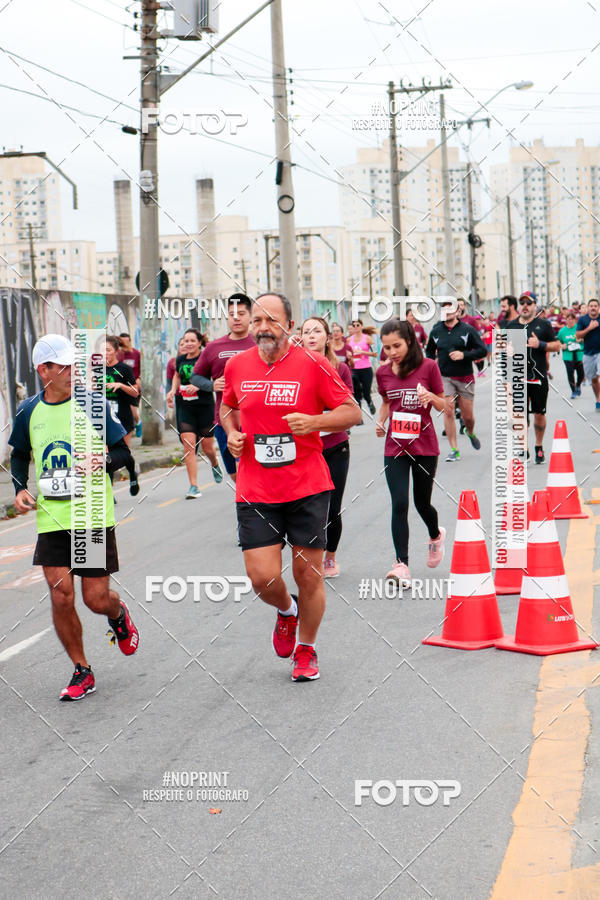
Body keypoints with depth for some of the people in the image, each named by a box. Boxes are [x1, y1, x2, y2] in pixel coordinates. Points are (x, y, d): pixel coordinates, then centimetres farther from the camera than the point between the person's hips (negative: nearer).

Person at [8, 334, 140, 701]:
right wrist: (21, 488, 3)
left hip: (94, 517, -2)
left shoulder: (93, 404, -5)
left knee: (97, 598, 1)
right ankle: (82, 672, 14)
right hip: (51, 519, 2)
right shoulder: (28, 412, 3)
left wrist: (102, 461, -19)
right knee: (61, 597, -4)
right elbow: (20, 456, 20)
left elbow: (123, 451, 1)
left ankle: (119, 615, 39)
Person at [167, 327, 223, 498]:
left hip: (205, 406, -3)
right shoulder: (180, 359, 7)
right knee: (188, 444, -10)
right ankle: (193, 486, -9)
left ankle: (215, 465, 45)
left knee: (207, 446, 8)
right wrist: (173, 390, 12)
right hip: (185, 407, 3)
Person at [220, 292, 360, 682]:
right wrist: (232, 432, 3)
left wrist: (313, 422, -18)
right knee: (262, 576, -7)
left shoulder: (313, 365, -6)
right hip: (255, 492, 2)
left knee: (309, 574, 3)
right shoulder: (237, 366, 5)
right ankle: (287, 610, 30)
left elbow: (353, 412, -2)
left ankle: (306, 650, 26)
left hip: (307, 488, -2)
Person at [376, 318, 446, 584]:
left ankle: (436, 535, 44)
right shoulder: (383, 373, 2)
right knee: (399, 504, -11)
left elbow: (442, 405, 1)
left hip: (424, 446, -1)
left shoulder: (427, 366, -7)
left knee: (422, 503, 10)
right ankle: (402, 565, -10)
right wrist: (381, 421, 1)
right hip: (395, 447, 2)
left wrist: (431, 397, -20)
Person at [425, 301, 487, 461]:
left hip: (464, 377, -1)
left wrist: (464, 355, -18)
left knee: (467, 415, 6)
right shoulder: (436, 331, 5)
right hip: (444, 377, 1)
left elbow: (482, 350, -6)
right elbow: (429, 350, 22)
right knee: (448, 411, -11)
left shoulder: (467, 330, -4)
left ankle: (471, 433, 42)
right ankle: (454, 450, -7)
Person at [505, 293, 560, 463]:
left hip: (538, 377, -2)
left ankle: (539, 447, 20)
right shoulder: (511, 326, 12)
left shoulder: (543, 324, 3)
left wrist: (540, 344, -13)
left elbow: (557, 346, 3)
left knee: (539, 413, 5)